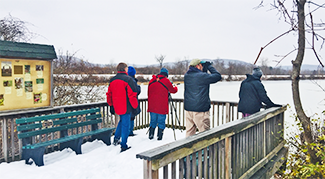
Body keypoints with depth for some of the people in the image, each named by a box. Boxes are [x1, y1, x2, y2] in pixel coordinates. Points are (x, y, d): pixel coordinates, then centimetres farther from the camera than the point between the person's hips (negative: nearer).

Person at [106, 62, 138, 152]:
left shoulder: (112, 80, 7)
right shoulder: (128, 79, -14)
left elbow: (109, 94, 14)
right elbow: (132, 94, -17)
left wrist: (111, 104, 25)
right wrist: (135, 106, -6)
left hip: (117, 107, 7)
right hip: (126, 107, -6)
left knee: (122, 121, 27)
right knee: (125, 125, 2)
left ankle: (116, 139, 23)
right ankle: (123, 146, 7)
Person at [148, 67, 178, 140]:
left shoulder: (152, 80, 7)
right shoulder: (166, 81, -8)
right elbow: (173, 90, 5)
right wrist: (175, 87, 26)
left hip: (152, 106, 5)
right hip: (162, 107, -5)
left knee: (153, 121, 15)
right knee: (161, 121, 5)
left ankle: (151, 135, 18)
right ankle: (159, 136, 6)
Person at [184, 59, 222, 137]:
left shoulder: (186, 76, 6)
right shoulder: (202, 76, -14)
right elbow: (218, 76, -4)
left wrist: (205, 68, 13)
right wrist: (209, 66, 5)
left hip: (188, 109, 7)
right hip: (201, 110, -7)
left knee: (189, 131, 14)